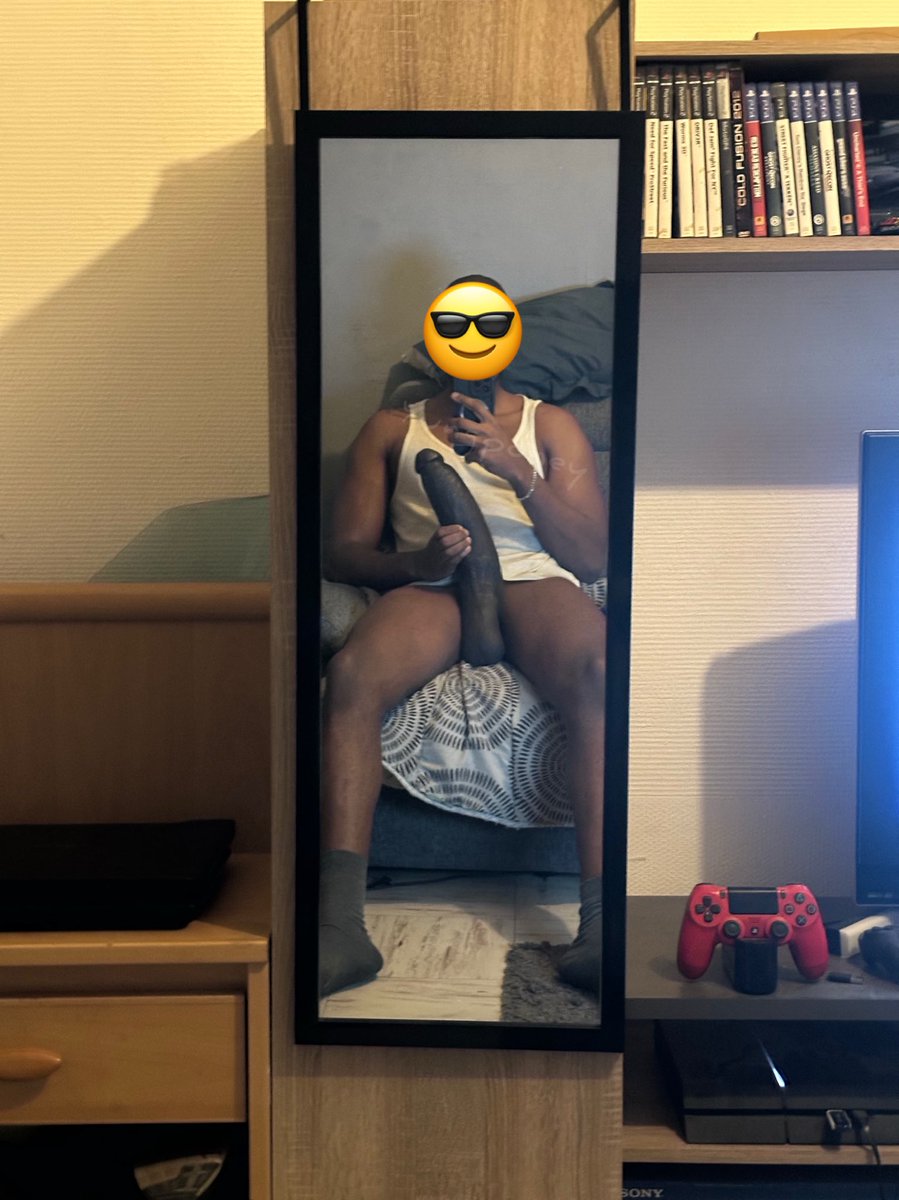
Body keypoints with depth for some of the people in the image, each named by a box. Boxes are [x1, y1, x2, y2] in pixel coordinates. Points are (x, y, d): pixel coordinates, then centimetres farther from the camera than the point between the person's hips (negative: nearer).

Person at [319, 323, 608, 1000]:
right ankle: (340, 927, -38)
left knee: (601, 674, -36)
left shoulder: (551, 425, 23)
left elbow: (594, 557, 10)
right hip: (429, 588, 1)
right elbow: (343, 555, 12)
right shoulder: (391, 429, 25)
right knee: (351, 674, -34)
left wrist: (517, 471, -5)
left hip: (535, 583, 0)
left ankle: (601, 929, -41)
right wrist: (419, 560, -11)